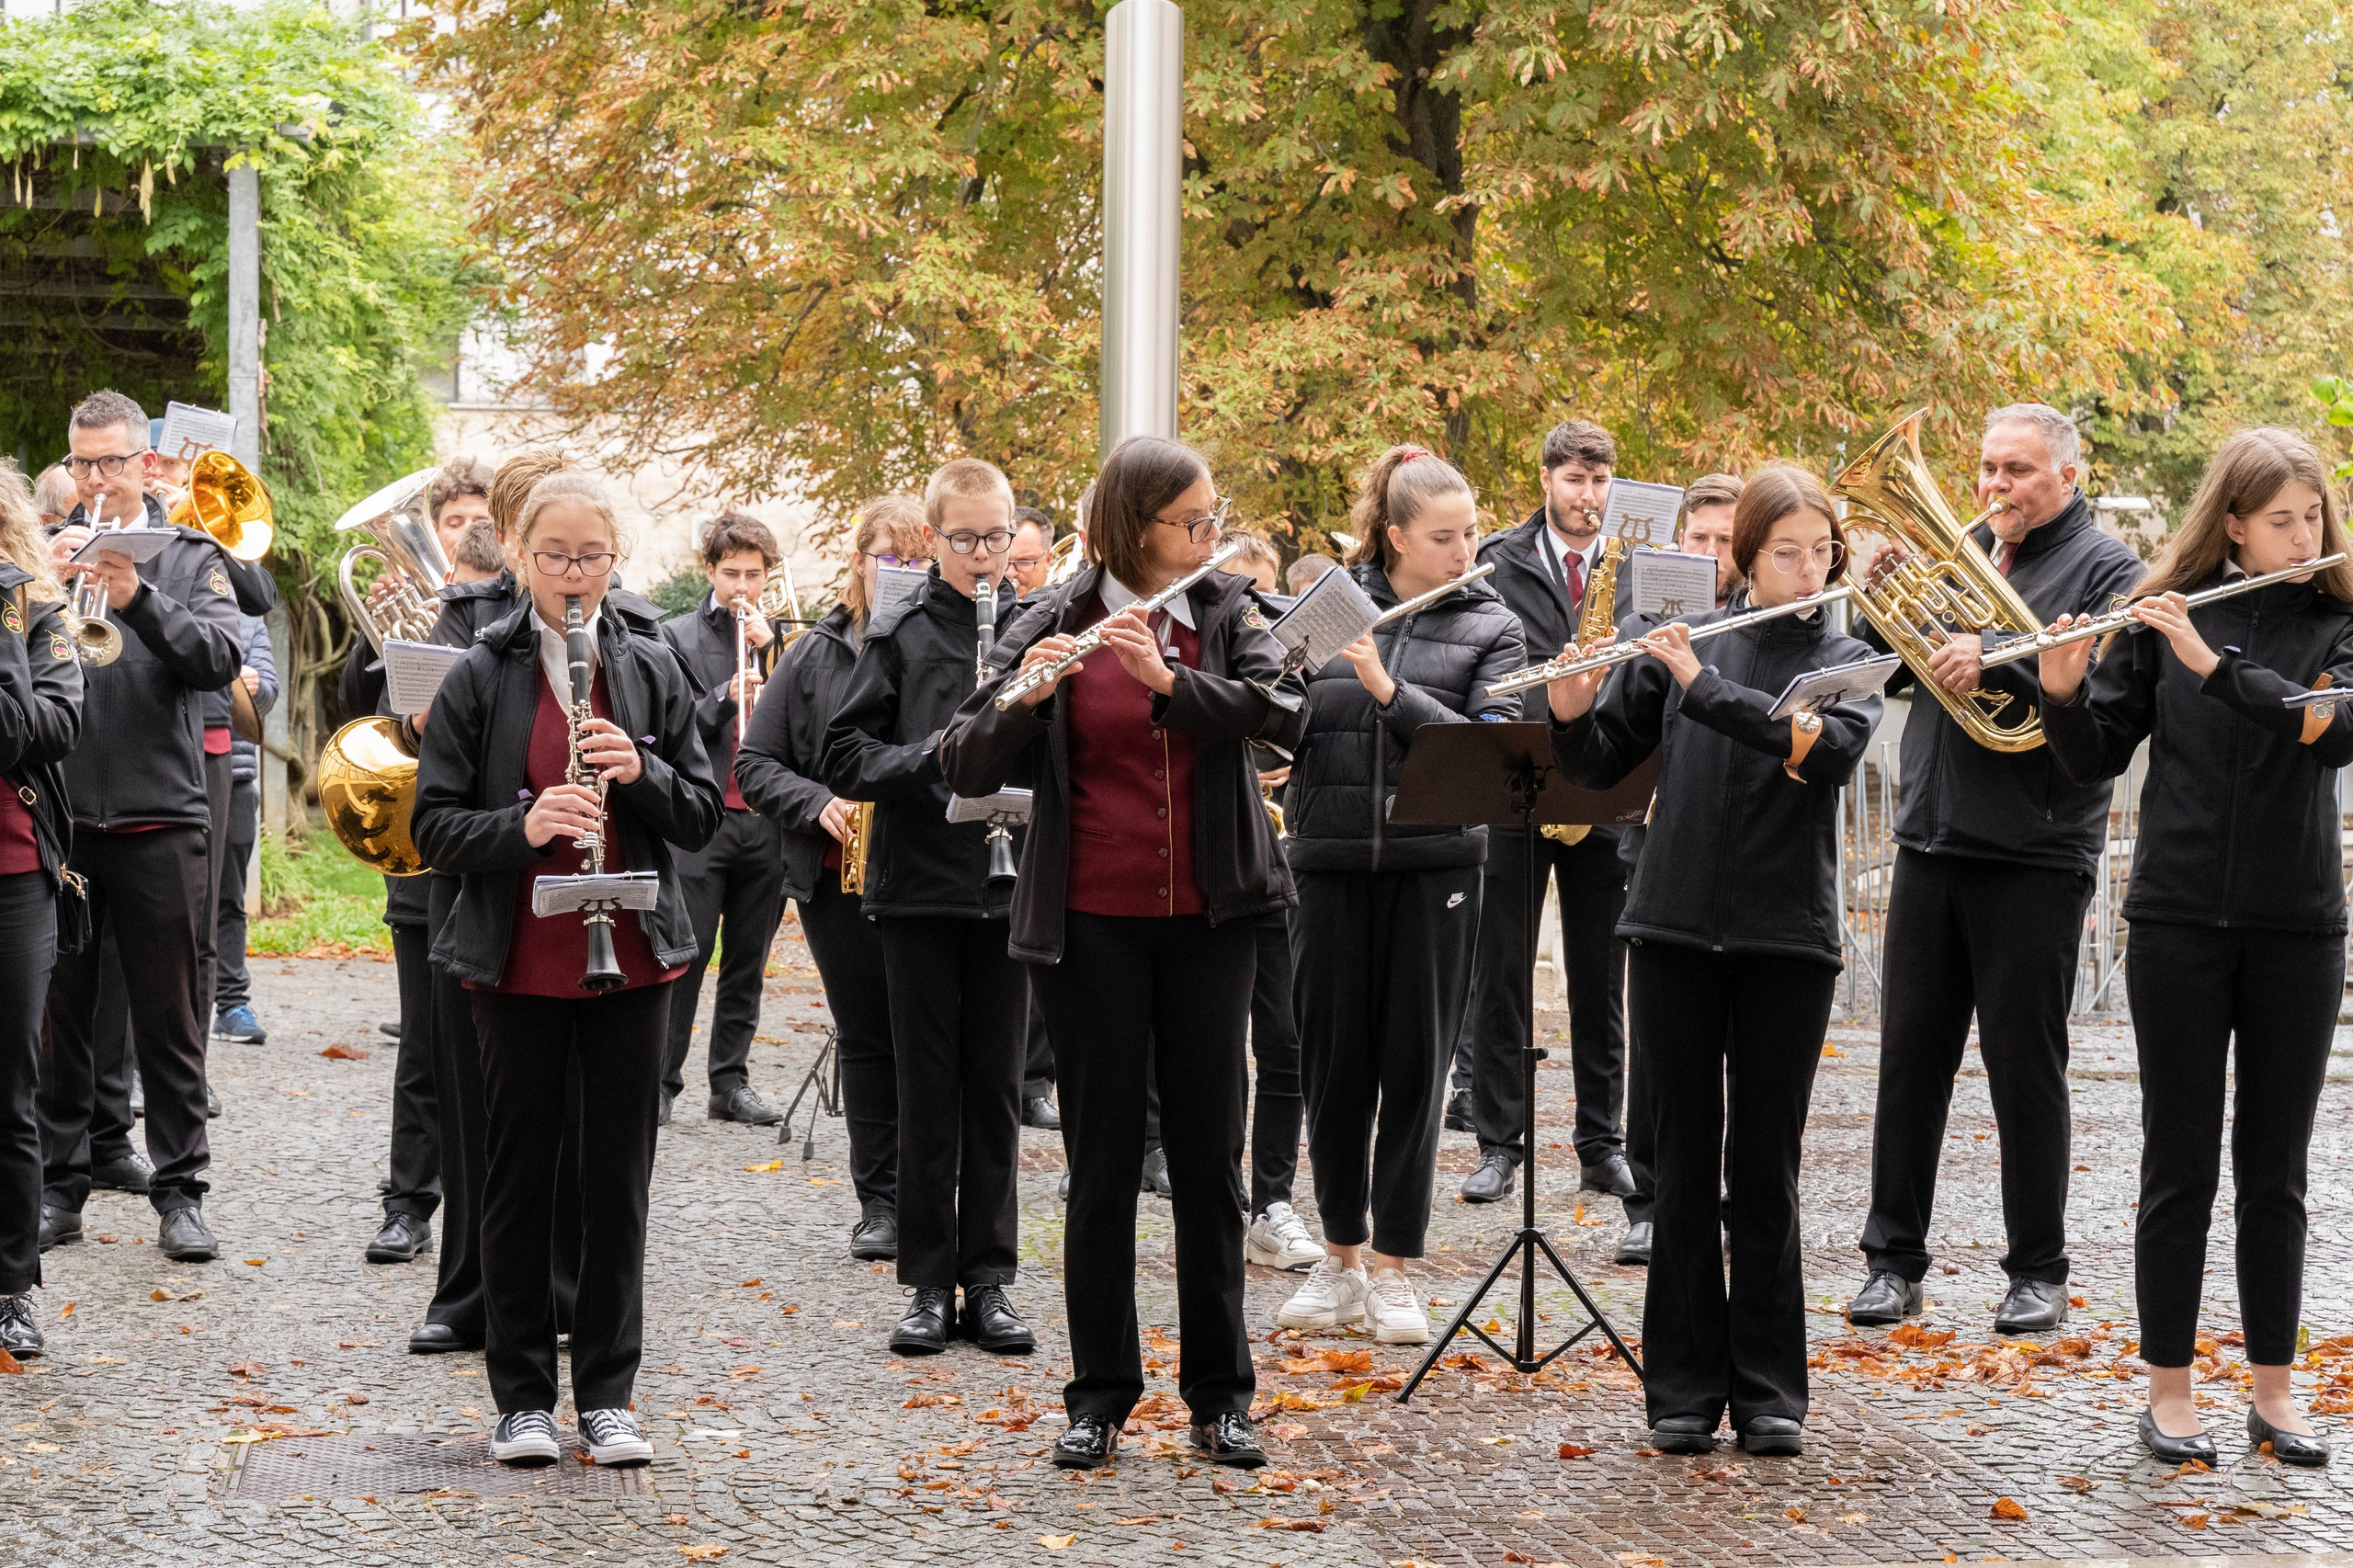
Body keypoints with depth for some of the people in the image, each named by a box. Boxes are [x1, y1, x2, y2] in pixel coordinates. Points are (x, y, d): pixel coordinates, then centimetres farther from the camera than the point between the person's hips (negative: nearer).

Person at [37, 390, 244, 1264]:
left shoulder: (190, 556, 6)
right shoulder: (43, 550, 9)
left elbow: (220, 660, -10)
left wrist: (139, 599, -23)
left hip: (161, 815, -1)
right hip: (55, 812, 1)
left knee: (169, 1018, 3)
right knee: (61, 1012, 7)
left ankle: (179, 1191, 8)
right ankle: (60, 1187, 15)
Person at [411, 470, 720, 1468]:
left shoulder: (651, 671, 6)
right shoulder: (482, 677, 0)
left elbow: (703, 816, 6)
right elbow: (434, 825, -4)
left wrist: (640, 771, -13)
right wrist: (522, 826, -21)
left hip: (630, 955, 2)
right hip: (519, 962, -2)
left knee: (619, 1175, 5)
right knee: (521, 1171, 5)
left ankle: (607, 1394, 13)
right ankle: (522, 1396, 14)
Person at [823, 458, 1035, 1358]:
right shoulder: (900, 634, 0)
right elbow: (844, 758, -3)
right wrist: (933, 754, -17)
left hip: (1009, 887, 1)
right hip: (920, 884, -1)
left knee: (996, 1086, 6)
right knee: (927, 1089, 4)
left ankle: (988, 1280, 13)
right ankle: (928, 1283, 10)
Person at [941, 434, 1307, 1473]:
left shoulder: (1228, 614, 4)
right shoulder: (1053, 626, -2)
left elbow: (1284, 717, -14)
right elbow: (968, 766, -8)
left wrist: (1168, 677, -25)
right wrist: (1025, 693, -27)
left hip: (1208, 918, 2)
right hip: (1093, 923, -2)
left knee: (1209, 1151, 6)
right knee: (1103, 1157, 4)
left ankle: (1220, 1393, 14)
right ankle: (1100, 1394, 13)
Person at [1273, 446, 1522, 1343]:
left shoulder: (1490, 628, 2)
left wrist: (1389, 689, -20)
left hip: (1434, 867, -1)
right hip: (1332, 863, 1)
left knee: (1414, 1064, 1)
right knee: (1333, 1059, 6)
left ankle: (1392, 1269, 10)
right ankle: (1340, 1260, 19)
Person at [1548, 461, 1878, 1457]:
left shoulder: (1847, 660, 4)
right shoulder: (1679, 643, 7)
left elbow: (1831, 752, -17)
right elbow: (1599, 767, 8)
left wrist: (1704, 685, -21)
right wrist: (1572, 710, -13)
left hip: (1786, 940, -1)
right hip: (1677, 931, 1)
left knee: (1767, 1168, 3)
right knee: (1685, 1160, 5)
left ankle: (1768, 1389, 11)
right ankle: (1683, 1384, 12)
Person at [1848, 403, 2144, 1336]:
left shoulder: (2105, 570, -3)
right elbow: (1895, 672, 15)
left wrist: (1996, 660, -26)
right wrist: (1882, 601, -3)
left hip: (2034, 856, -5)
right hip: (1932, 841, 5)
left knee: (2026, 1066, 1)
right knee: (1912, 1055, 6)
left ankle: (2038, 1270, 11)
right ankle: (1894, 1259, 14)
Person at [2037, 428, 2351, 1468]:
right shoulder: (2162, 615, 2)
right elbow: (2095, 760, 2)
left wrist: (2212, 662, -24)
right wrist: (2063, 689, -17)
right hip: (2179, 920, 0)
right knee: (2180, 1162, 3)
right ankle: (2169, 1390, 11)